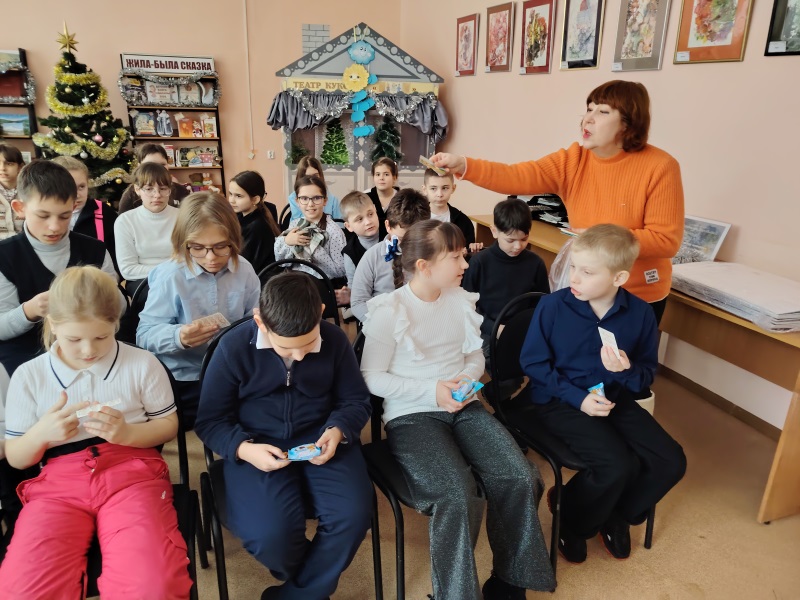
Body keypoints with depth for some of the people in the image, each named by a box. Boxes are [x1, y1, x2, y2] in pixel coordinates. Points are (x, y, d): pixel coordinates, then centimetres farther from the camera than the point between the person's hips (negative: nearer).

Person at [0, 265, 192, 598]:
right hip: (57, 483, 2)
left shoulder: (142, 364, 3)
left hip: (131, 472, -2)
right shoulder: (28, 376, 7)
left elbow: (168, 425, 8)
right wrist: (41, 433, -12)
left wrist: (128, 434, -12)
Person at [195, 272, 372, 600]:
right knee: (270, 537, -25)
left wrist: (337, 431, -14)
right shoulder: (234, 347, -11)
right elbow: (210, 420, -2)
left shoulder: (335, 340, -5)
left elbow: (356, 400, 7)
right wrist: (243, 449, -21)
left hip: (320, 439, 2)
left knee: (354, 515, -22)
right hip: (258, 447, -1)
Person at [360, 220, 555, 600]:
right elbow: (371, 377, -7)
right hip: (411, 415, -5)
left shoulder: (461, 299, 6)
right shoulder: (388, 311, -10)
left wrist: (469, 378, -7)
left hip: (463, 407, 5)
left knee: (519, 479, -17)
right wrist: (430, 391, -16)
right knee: (458, 495, -29)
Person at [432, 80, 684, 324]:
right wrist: (464, 166, -34)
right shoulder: (573, 160, -6)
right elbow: (518, 177, -20)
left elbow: (667, 240, -17)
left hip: (639, 298, -4)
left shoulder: (659, 167, -16)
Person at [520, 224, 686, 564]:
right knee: (618, 466, -23)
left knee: (671, 462, -7)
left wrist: (627, 371, -22)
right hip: (560, 402, -5)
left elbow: (648, 372, 4)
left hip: (613, 398, 5)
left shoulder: (640, 313, -7)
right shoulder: (552, 306, -16)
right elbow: (532, 362, -9)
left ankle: (617, 516, 21)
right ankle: (572, 523, 9)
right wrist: (577, 397, -18)